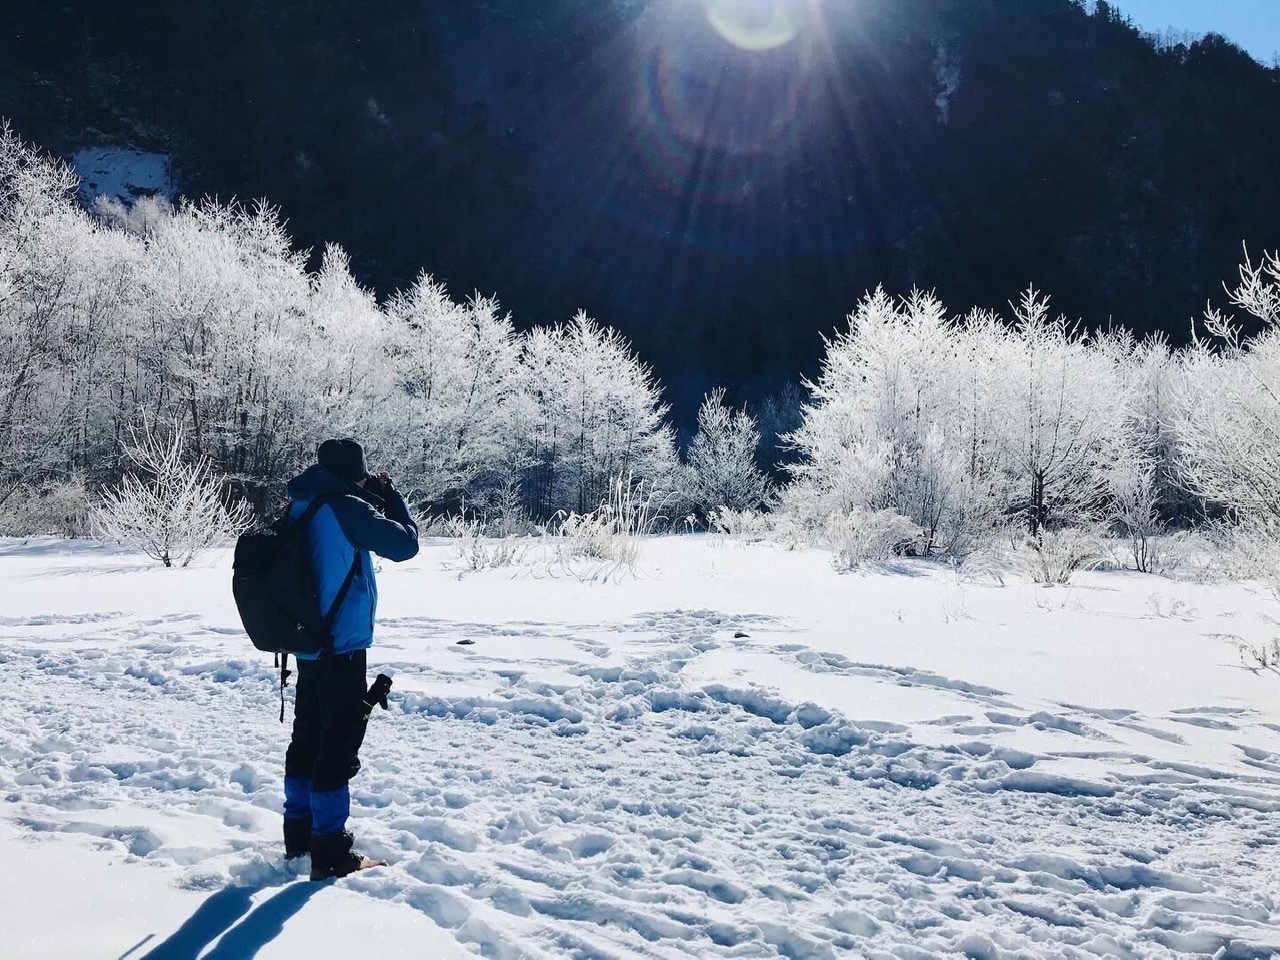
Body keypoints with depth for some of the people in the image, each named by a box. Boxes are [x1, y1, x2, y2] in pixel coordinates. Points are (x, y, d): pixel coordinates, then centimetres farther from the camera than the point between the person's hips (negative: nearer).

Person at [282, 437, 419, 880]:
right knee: (339, 744, -4)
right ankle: (330, 853, 0)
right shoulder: (346, 507, -17)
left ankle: (299, 834, 30)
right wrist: (391, 498, 1)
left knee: (308, 736, 18)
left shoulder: (302, 506, 8)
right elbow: (405, 543, -12)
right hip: (342, 647, -9)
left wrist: (372, 500, 11)